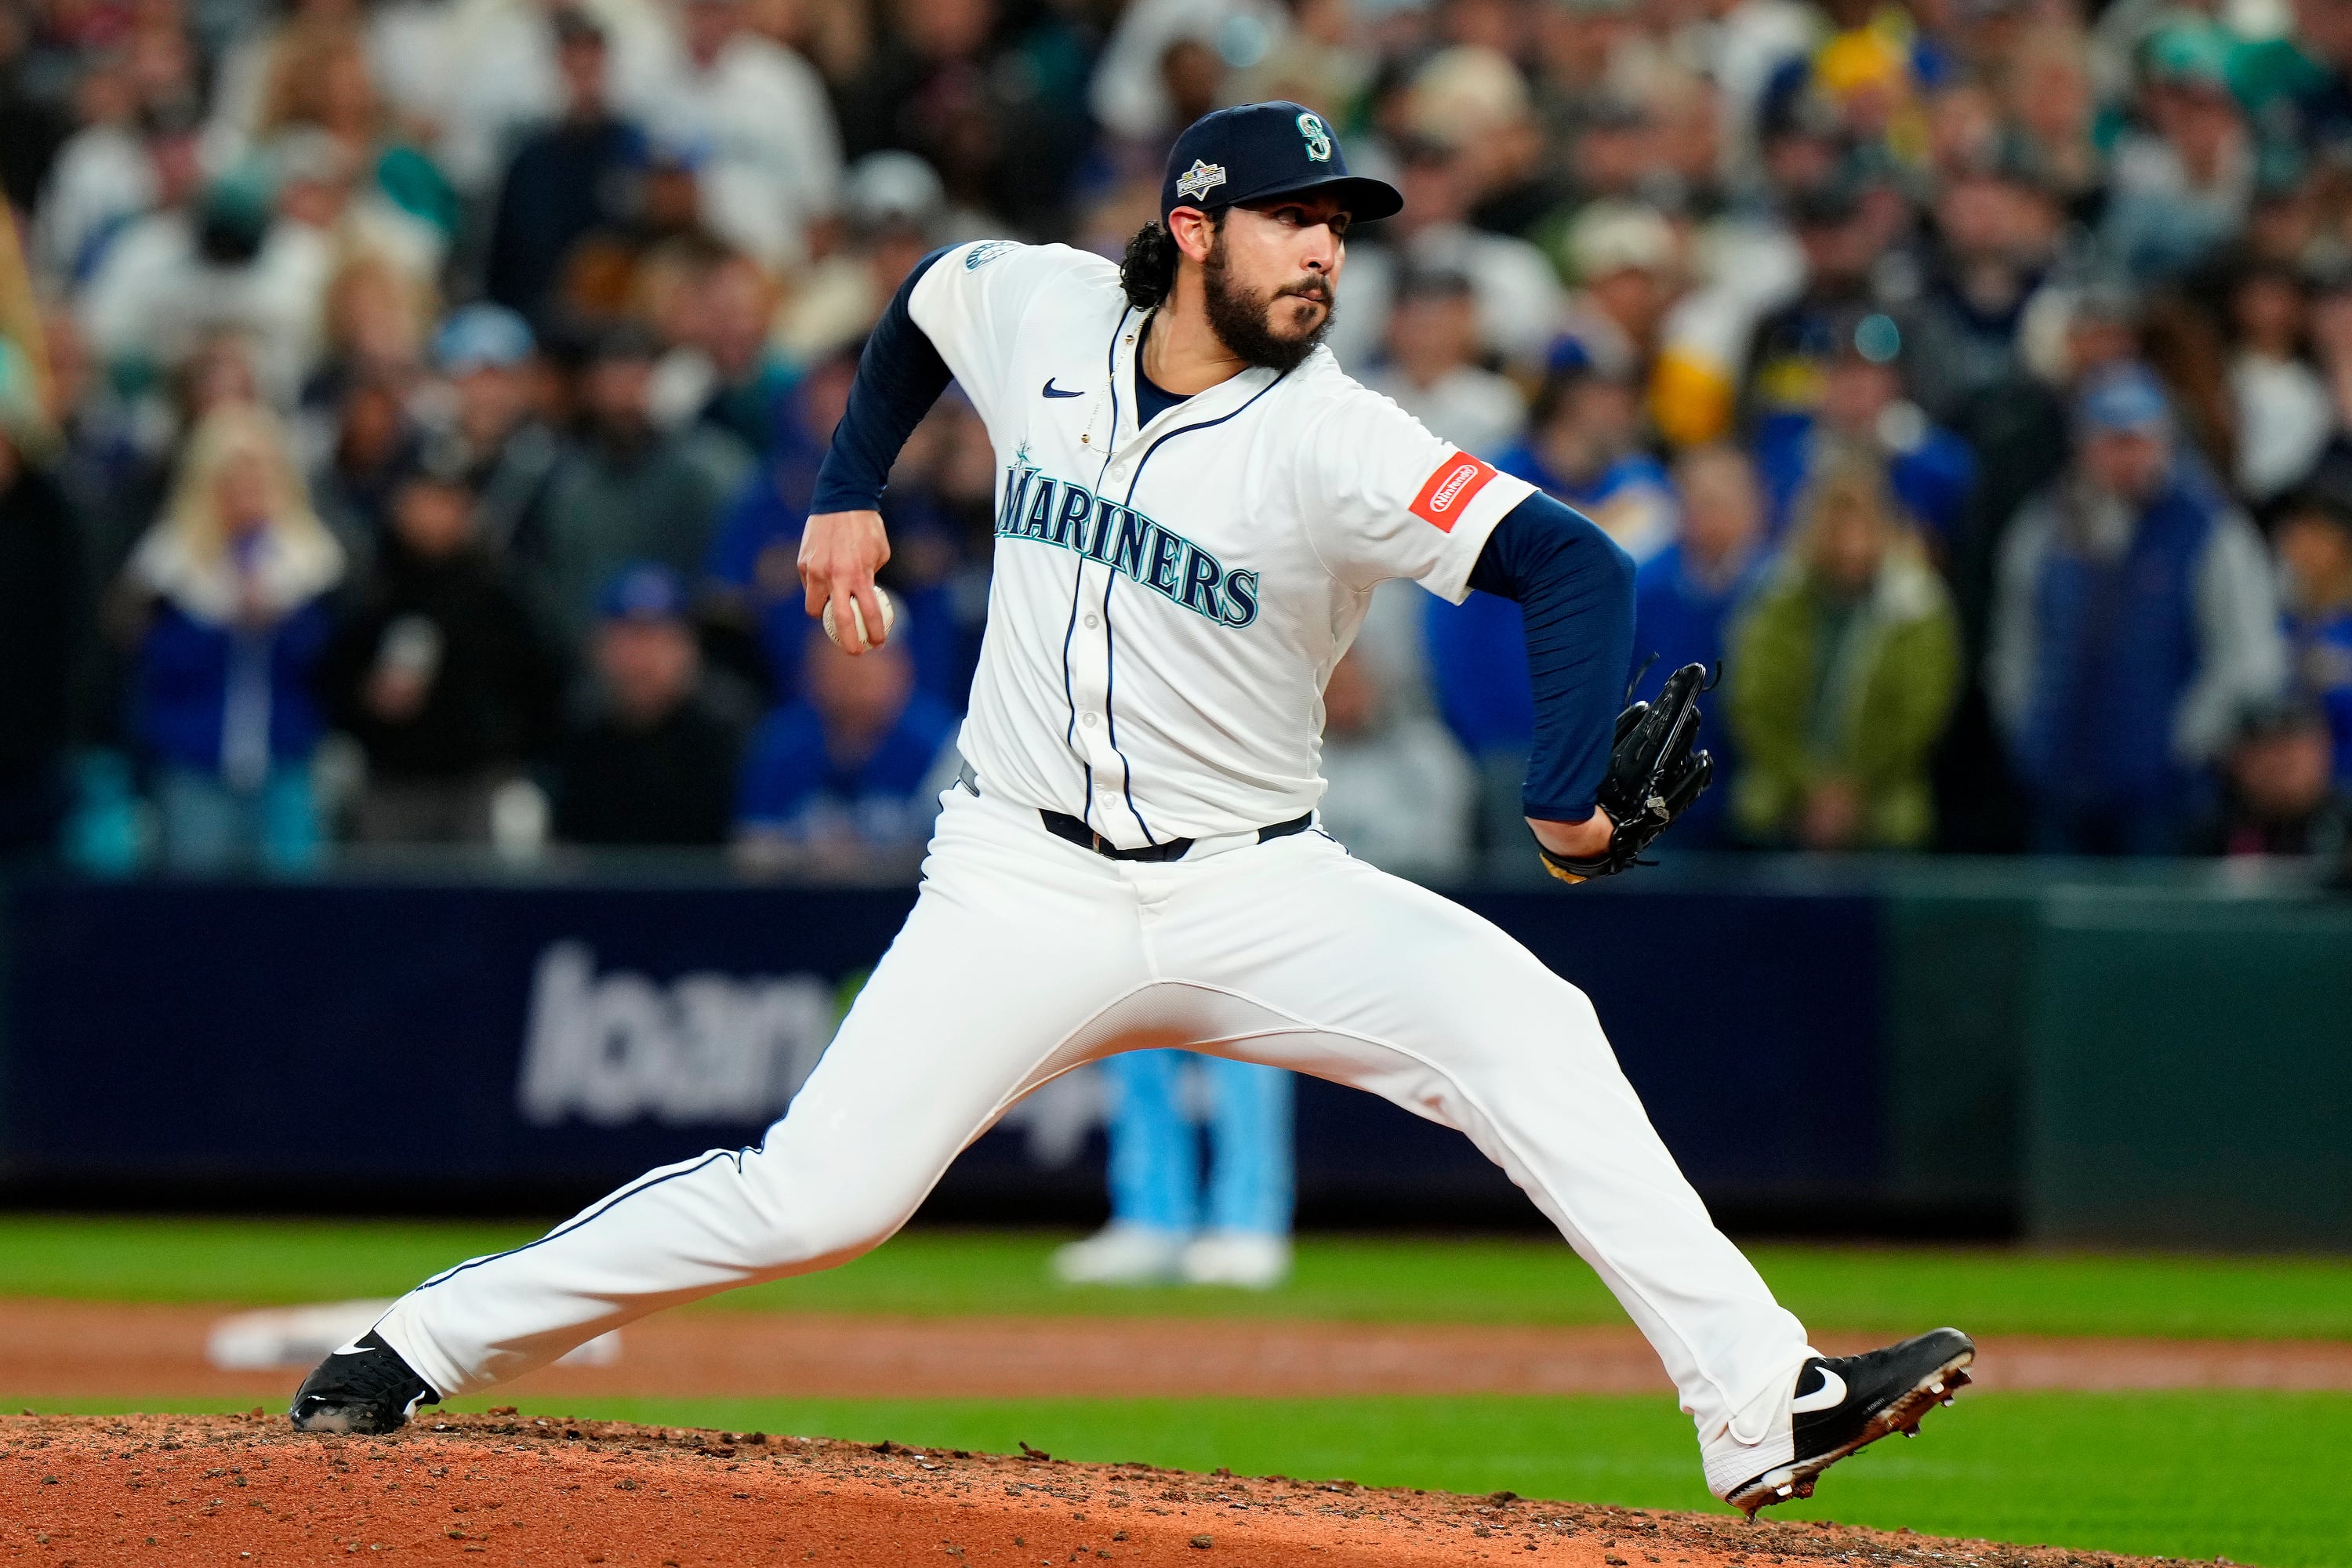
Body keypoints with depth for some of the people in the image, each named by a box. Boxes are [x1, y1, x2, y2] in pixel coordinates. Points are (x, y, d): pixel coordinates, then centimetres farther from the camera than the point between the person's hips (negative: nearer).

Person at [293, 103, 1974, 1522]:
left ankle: (1762, 1400, -25)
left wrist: (1568, 794, -41)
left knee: (1519, 1022, -25)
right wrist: (851, 491, 20)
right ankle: (421, 1349, 2)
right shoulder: (1033, 309, -3)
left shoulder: (1333, 444, -15)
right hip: (1024, 886, 1)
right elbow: (925, 297, 23)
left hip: (1255, 894, -1)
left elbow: (1578, 563, -26)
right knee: (813, 1197, -12)